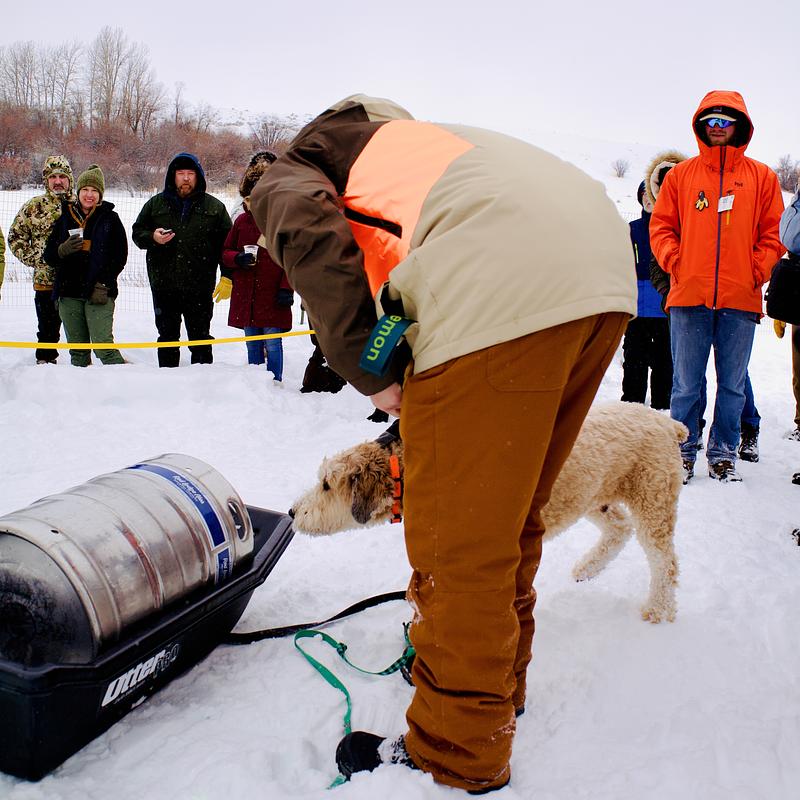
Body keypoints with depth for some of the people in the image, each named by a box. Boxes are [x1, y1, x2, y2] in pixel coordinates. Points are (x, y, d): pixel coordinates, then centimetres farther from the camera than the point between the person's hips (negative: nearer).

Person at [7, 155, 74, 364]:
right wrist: (33, 258, -3)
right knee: (48, 330, 10)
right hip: (45, 281, 0)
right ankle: (45, 361, 25)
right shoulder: (33, 207, 5)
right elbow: (15, 236, 10)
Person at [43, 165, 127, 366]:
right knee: (77, 350, 7)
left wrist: (103, 285, -11)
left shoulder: (110, 219, 4)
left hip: (99, 294, -4)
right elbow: (49, 255, 14)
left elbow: (120, 256, 0)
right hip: (69, 293, 4)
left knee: (103, 346, -14)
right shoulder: (65, 218, 14)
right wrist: (63, 250, -10)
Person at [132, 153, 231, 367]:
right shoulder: (155, 204, 9)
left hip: (200, 287, -2)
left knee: (200, 339, 6)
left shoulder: (214, 207, 5)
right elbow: (137, 232, 13)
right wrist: (153, 237, -10)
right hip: (164, 286, 2)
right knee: (167, 338, 11)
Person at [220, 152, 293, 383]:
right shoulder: (242, 221, 10)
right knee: (252, 345, 14)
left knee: (272, 344, 0)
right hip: (245, 296, 4)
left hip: (273, 297, -4)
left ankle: (275, 383, 10)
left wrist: (287, 288, -11)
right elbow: (225, 252, 14)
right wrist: (238, 258, -9)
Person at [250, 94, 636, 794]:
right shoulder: (402, 139, 40)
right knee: (510, 515, 21)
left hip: (505, 290, -9)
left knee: (458, 534, 2)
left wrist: (371, 370, -2)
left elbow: (308, 229, -7)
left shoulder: (282, 179, 19)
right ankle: (497, 690, 39)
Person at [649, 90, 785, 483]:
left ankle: (723, 454, 17)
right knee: (686, 384, 2)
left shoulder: (761, 176, 11)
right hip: (688, 296, -1)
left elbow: (774, 233, 9)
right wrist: (674, 262, -5)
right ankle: (683, 453, 12)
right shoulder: (680, 174, 10)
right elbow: (661, 226, 9)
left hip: (741, 299, 1)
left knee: (733, 385, 7)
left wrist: (758, 271, -4)